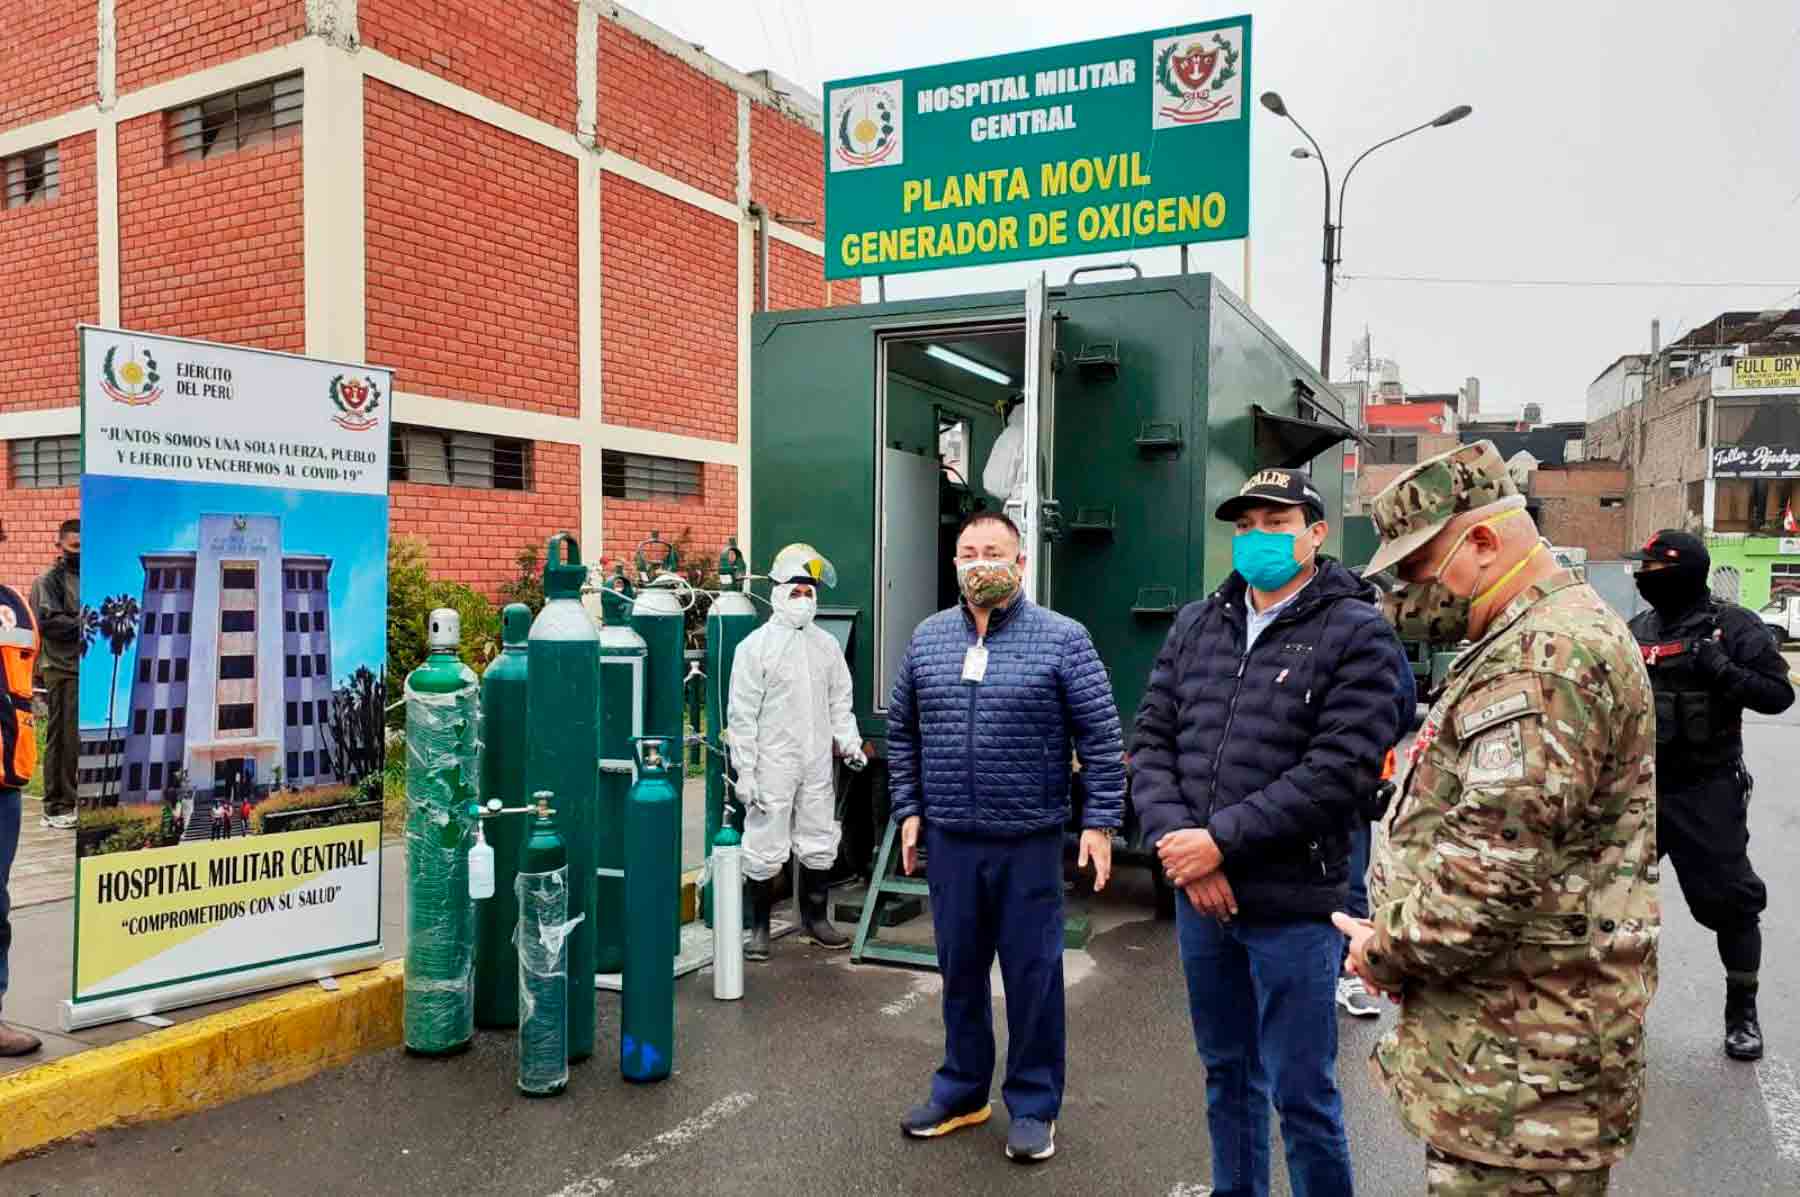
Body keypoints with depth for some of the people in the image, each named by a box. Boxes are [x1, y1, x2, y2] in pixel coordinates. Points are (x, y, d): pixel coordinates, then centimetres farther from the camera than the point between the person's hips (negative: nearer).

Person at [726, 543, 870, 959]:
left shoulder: (827, 644, 9)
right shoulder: (756, 646, -7)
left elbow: (839, 702, 14)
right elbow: (742, 715, -8)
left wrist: (849, 741, -1)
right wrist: (745, 772, -11)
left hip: (818, 765, 5)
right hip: (772, 766, -5)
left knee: (820, 844, 14)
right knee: (764, 850, 1)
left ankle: (814, 917, 31)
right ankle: (759, 928, 17)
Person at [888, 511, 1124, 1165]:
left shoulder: (1063, 639, -6)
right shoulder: (927, 638, 6)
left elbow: (1102, 738, -5)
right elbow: (901, 731, 13)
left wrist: (1099, 821, -8)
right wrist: (909, 810, 8)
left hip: (1029, 841, -3)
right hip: (949, 839, 4)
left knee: (1032, 976, 7)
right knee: (959, 970, 16)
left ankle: (1033, 1106, 23)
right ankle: (961, 1090, 33)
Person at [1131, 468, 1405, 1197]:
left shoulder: (1357, 632, -7)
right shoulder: (1195, 625, 8)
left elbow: (1340, 770, -16)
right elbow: (1151, 741, 5)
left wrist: (1220, 841, -17)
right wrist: (1176, 841, -10)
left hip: (1292, 905, -5)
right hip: (1198, 896, 5)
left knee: (1301, 1094, 6)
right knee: (1227, 1074, 20)